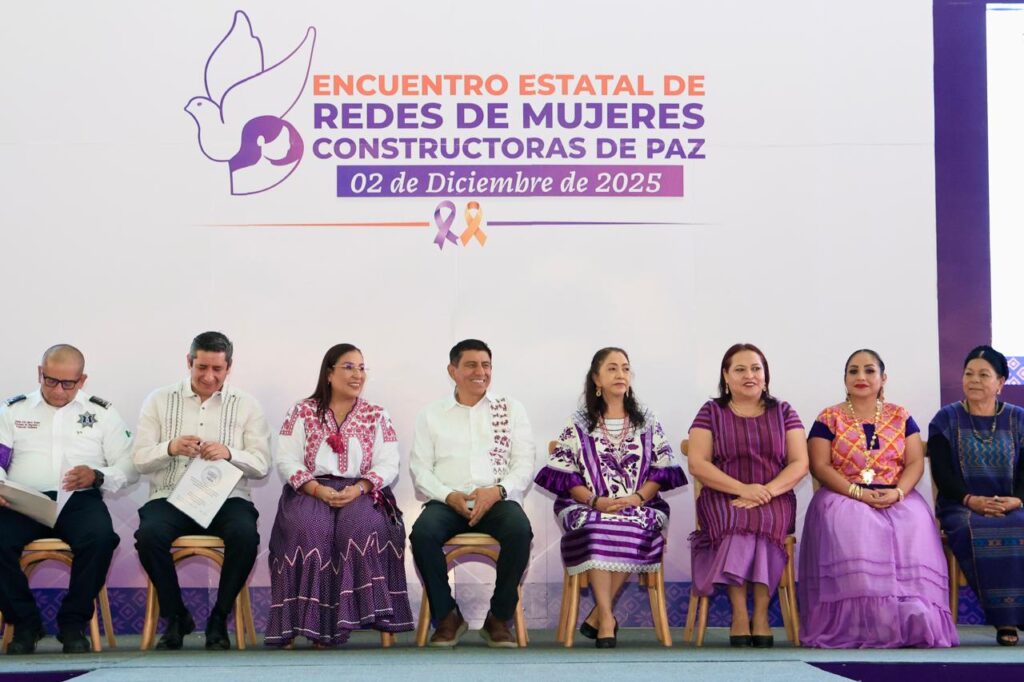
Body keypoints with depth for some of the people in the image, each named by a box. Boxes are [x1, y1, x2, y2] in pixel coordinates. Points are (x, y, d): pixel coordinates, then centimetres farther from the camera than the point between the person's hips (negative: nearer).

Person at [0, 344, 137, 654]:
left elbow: (129, 468, 9)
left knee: (101, 538, -34)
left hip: (79, 500, -1)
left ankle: (74, 622, -12)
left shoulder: (102, 413, 16)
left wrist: (97, 476, -11)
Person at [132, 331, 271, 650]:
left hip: (226, 497, 0)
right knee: (149, 534, -31)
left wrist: (230, 453, -17)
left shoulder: (247, 405, 9)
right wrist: (170, 448, -17)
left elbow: (262, 466, 3)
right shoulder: (159, 401, 10)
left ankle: (219, 619, -9)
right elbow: (140, 460, 4)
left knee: (245, 535, -32)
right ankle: (175, 616, -7)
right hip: (170, 496, 0)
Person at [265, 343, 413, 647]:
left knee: (364, 527, -33)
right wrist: (318, 490, -17)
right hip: (310, 491, -1)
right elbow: (287, 461, 0)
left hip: (360, 493, 1)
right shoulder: (302, 411, 9)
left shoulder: (377, 416, 13)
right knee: (308, 528, -34)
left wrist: (358, 489, -16)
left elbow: (388, 465, 3)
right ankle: (311, 620, -29)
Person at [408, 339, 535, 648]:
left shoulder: (511, 409, 15)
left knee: (520, 529, -33)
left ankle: (499, 617, -15)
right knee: (423, 532, -32)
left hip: (497, 500, 0)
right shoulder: (431, 414, 15)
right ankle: (446, 615, -12)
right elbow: (420, 469, 7)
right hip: (447, 501, 0)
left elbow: (524, 465, 6)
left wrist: (497, 491, -13)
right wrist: (450, 496, -12)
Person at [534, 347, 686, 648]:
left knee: (636, 529, -34)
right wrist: (596, 501, -15)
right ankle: (607, 618, -31)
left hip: (640, 505, 1)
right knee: (596, 530, -36)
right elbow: (565, 474, 2)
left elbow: (662, 469, 8)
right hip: (590, 505, -1)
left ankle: (599, 615, -23)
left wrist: (638, 498, -11)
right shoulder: (579, 424, 10)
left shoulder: (648, 422, 15)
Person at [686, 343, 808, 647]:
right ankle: (740, 613, -31)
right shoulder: (711, 412, 7)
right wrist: (743, 489, -16)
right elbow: (697, 463, -3)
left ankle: (760, 614, -28)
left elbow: (800, 463, 3)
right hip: (723, 498, -1)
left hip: (774, 499, 1)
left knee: (767, 520, -32)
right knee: (734, 521, -33)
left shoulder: (783, 412, 12)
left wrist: (767, 492, -16)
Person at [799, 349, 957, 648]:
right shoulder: (828, 419, 8)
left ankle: (912, 623, -30)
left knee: (915, 526, -32)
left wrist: (898, 492, -15)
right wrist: (857, 492, -16)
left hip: (897, 498, 2)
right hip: (844, 497, -2)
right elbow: (819, 466, -2)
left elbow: (916, 462, 6)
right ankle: (859, 625, -36)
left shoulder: (901, 417, 15)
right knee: (848, 526, -36)